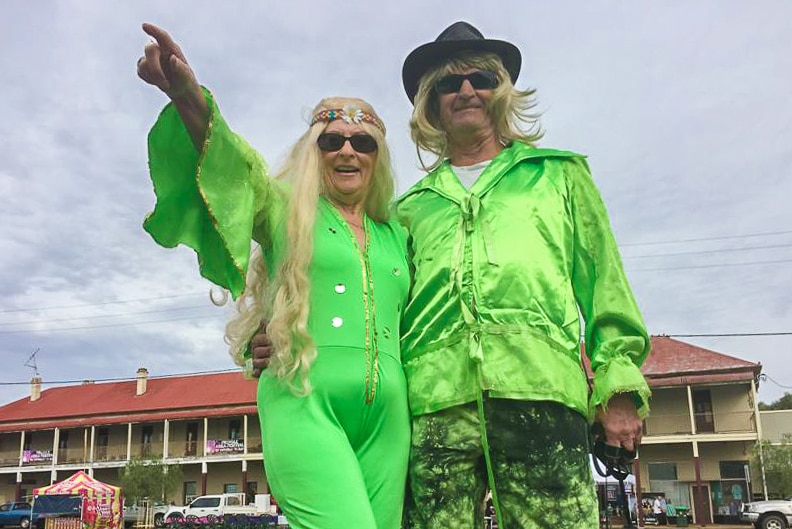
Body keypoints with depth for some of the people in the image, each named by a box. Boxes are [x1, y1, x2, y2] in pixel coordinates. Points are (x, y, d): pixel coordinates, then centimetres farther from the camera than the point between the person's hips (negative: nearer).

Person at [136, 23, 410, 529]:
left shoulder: (395, 237, 21)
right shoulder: (289, 213, 8)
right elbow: (236, 167, -13)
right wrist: (189, 97, -32)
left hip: (386, 417, 5)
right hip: (307, 405, -5)